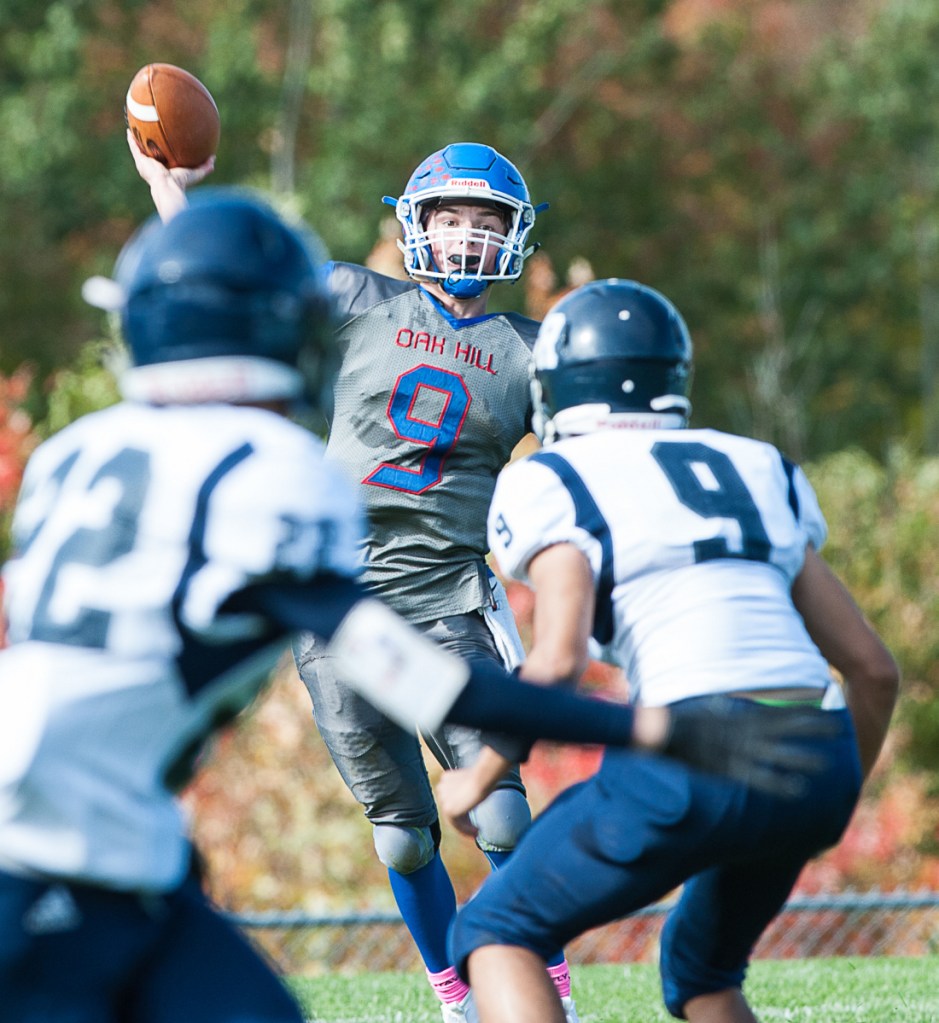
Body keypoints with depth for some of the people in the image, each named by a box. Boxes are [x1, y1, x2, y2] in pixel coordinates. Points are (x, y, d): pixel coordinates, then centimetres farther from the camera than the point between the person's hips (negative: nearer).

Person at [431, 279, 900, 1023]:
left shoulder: (556, 486, 6)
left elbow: (558, 661, -10)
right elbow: (873, 668, 21)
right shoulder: (755, 473, 23)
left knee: (497, 934, 12)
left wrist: (480, 776, 5)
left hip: (695, 761, -6)